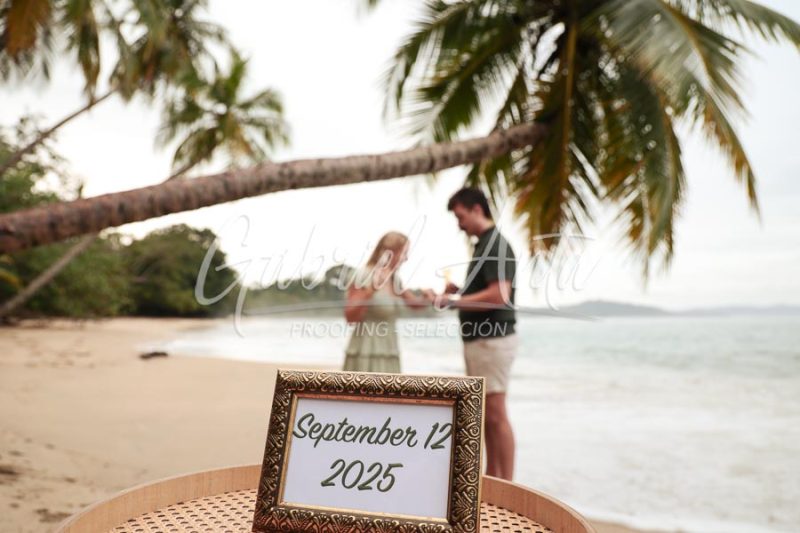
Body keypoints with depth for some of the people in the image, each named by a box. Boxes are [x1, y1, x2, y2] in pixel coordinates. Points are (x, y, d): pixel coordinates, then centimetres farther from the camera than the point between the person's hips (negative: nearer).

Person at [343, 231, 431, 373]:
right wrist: (370, 291, -28)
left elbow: (414, 303, 24)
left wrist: (427, 298, 1)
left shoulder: (394, 280, 9)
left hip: (389, 353, 8)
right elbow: (350, 316, -16)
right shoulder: (364, 277, -12)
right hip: (366, 353, -8)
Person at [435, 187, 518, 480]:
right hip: (478, 339, 10)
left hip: (492, 340, -10)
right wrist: (459, 291, 7)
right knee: (485, 415, 14)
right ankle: (491, 479, 23)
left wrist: (453, 300, -18)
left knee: (495, 414, -5)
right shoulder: (483, 245, 16)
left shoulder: (496, 245, -13)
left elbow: (499, 295, -25)